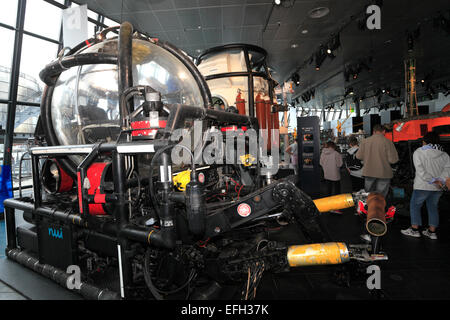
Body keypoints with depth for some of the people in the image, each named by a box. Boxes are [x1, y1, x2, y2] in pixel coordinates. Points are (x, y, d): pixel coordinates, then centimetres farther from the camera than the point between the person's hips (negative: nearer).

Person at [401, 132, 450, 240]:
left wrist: (433, 181, -16)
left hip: (423, 186, -5)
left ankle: (414, 229, 10)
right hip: (438, 188, 5)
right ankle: (432, 232, 18)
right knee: (433, 207, 15)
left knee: (415, 205, 9)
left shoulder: (418, 152, -6)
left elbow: (421, 171, -17)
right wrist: (440, 181, -15)